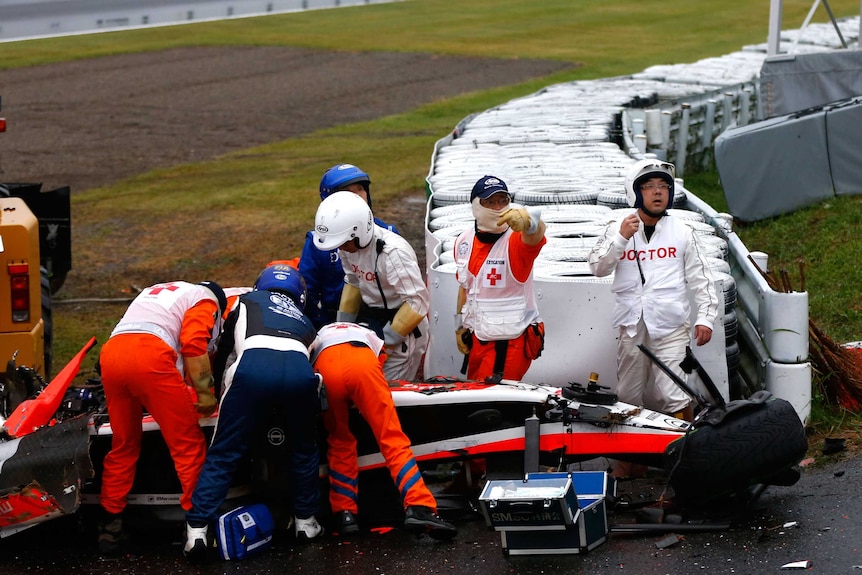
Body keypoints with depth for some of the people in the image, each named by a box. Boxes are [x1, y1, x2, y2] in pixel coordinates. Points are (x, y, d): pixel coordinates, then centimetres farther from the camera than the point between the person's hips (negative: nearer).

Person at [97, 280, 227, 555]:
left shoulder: (154, 291, 39)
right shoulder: (206, 298, 18)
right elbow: (194, 344, -2)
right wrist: (205, 393, 1)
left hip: (111, 351, 7)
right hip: (150, 354, -7)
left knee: (123, 445, 19)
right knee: (189, 445, 3)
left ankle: (109, 526, 20)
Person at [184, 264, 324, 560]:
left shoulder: (247, 301, 36)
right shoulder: (304, 321, 42)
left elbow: (224, 348, 35)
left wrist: (219, 380, 54)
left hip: (253, 364, -2)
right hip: (300, 369, 2)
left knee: (224, 454, 5)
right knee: (304, 448, 27)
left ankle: (197, 530, -3)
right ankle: (305, 521, 32)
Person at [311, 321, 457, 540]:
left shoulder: (320, 335, 47)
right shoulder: (369, 336, 46)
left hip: (325, 363, 1)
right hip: (362, 361, -1)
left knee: (339, 442, 17)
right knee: (392, 438, -2)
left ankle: (345, 514, 9)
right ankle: (418, 508, -16)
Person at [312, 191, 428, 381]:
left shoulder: (393, 252, -30)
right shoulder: (348, 245, -6)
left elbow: (418, 302, -27)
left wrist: (387, 340, -21)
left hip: (400, 326, -7)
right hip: (369, 319, 7)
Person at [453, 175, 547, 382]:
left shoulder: (516, 239, -17)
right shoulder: (464, 242, 2)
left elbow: (536, 235, -42)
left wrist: (527, 220, -64)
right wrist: (460, 326, 17)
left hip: (513, 341, -6)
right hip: (478, 339, 6)